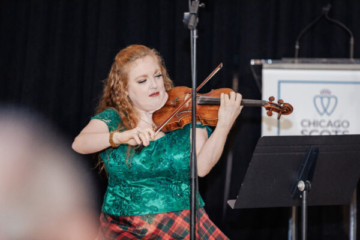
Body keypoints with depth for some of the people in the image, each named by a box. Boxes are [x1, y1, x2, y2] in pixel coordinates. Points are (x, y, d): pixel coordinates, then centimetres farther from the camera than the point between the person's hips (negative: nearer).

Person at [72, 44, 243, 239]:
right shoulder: (112, 119, 4)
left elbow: (201, 167, -11)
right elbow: (79, 143, -14)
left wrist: (224, 125, -24)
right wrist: (120, 136, -30)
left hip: (183, 221, 0)